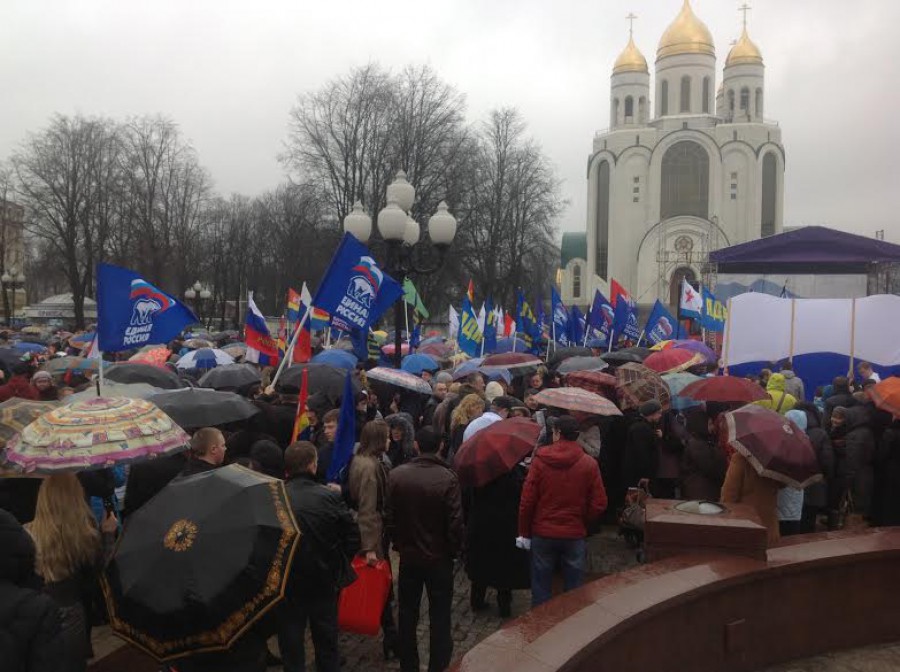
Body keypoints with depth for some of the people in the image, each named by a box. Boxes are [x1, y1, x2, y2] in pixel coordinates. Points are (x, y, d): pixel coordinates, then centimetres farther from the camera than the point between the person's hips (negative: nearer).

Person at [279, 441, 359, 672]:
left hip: (287, 584, -1)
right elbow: (353, 537, -11)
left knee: (291, 647, 16)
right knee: (327, 644, 21)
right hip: (324, 583, 1)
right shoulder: (330, 497, -15)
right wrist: (336, 563, 5)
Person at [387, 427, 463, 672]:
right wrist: (453, 551, 0)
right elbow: (455, 523, -16)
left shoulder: (396, 475, -10)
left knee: (408, 616, 17)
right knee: (439, 618, 10)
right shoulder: (448, 478, -19)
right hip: (439, 558, -3)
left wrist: (398, 544, 11)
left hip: (408, 556, 3)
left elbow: (390, 517, -5)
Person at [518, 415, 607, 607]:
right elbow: (599, 504, -7)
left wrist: (524, 532, 2)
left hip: (542, 534, 0)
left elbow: (527, 500, -9)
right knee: (573, 590, 12)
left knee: (541, 590, 12)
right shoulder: (589, 464, -8)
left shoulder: (540, 460, -10)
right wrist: (582, 521, 11)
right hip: (575, 534, 1)